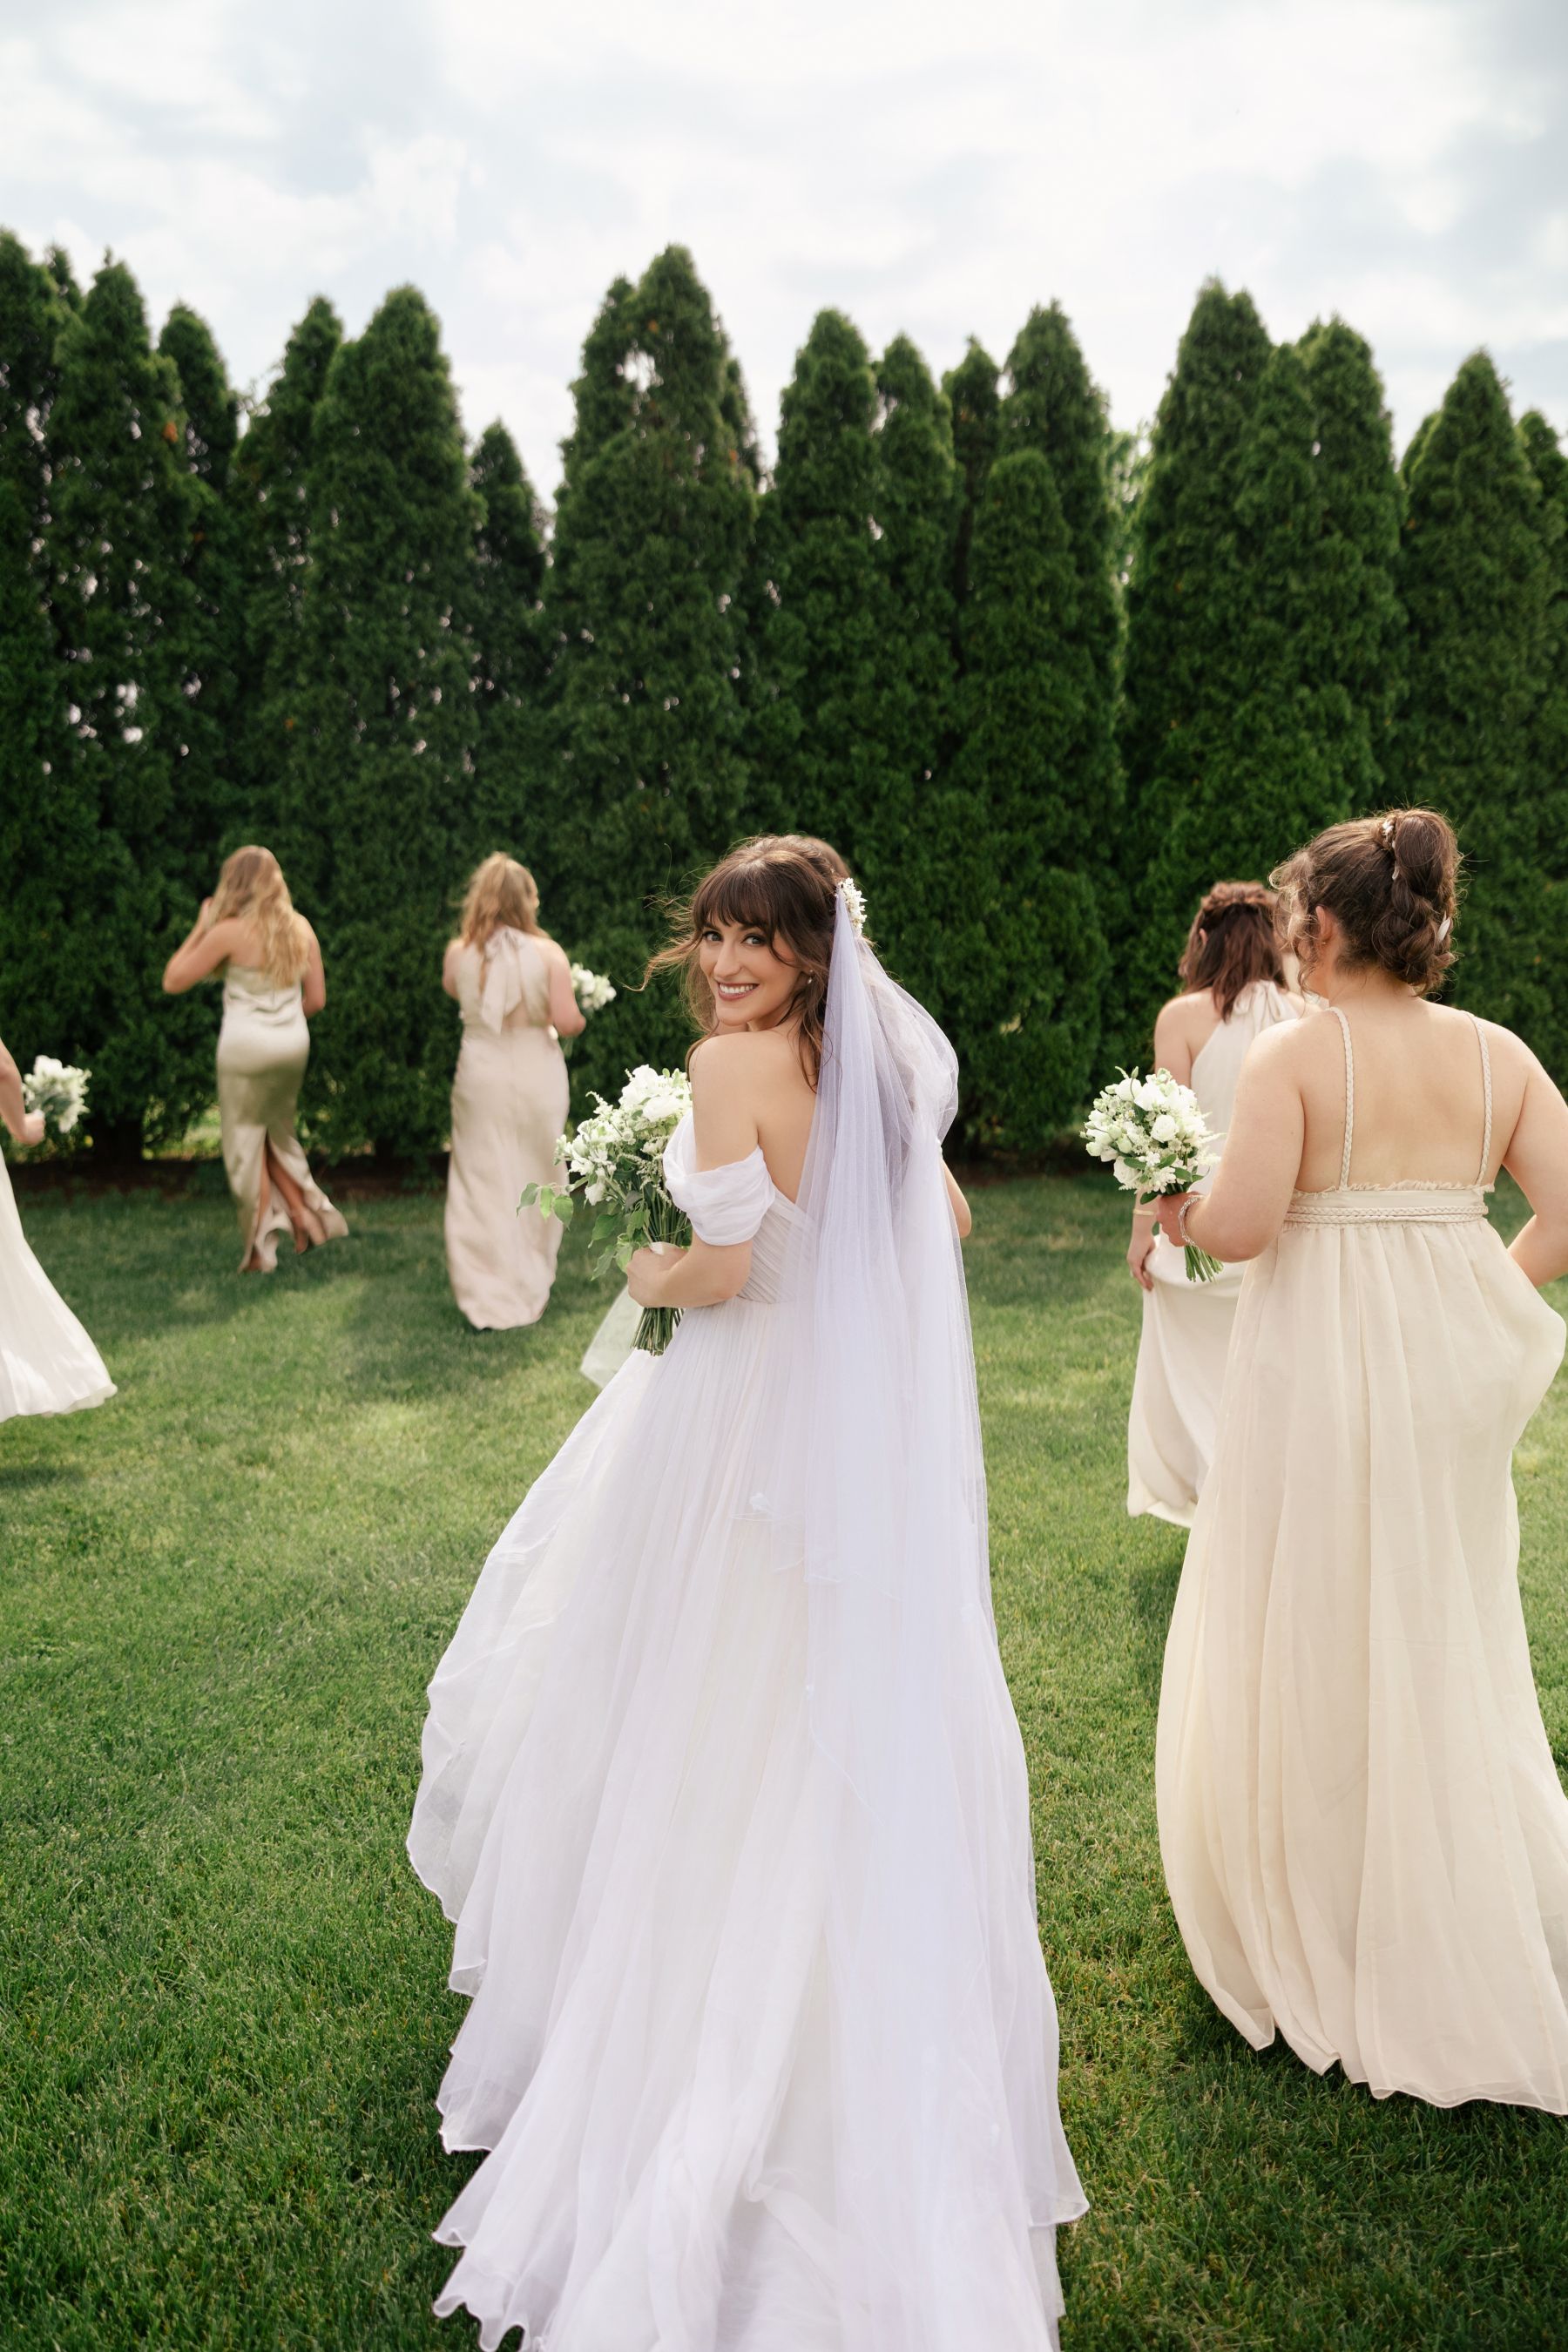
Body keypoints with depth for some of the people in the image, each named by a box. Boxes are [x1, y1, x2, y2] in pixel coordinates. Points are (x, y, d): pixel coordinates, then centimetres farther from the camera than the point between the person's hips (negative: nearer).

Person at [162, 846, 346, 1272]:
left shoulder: (230, 931, -11)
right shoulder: (300, 928, 3)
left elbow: (173, 980, -5)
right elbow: (316, 998, 7)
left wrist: (201, 926, 1)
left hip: (246, 1045, -5)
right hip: (294, 1044, 5)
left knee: (247, 1142, 7)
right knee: (279, 1133, 23)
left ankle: (262, 1248, 11)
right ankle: (306, 1214, 12)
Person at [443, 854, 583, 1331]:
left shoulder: (459, 952, -5)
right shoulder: (547, 953, -11)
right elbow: (567, 1021, -14)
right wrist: (580, 1019, 7)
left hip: (480, 1075, 1)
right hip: (537, 1074, -1)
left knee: (482, 1184, 8)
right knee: (533, 1180, 15)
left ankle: (488, 1298, 9)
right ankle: (530, 1290, 26)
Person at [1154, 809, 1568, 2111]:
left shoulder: (1296, 1050, -14)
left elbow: (1242, 1224, -22)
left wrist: (1180, 1209, -2)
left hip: (1322, 1368, -5)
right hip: (1447, 1370, 5)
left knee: (1307, 1649, 12)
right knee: (1443, 1654, 20)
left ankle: (1316, 1936, 29)